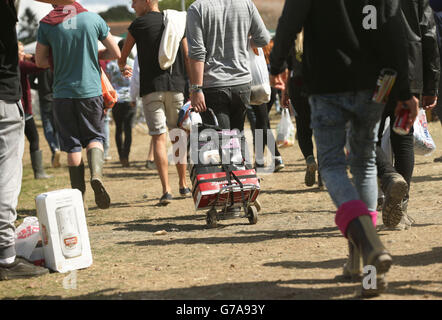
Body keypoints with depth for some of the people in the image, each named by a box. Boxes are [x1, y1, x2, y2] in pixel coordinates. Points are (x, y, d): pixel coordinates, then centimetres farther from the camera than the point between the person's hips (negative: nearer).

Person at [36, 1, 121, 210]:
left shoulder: (47, 24, -5)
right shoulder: (93, 18, -4)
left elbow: (40, 61, 5)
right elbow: (115, 53, 4)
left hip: (63, 92, 0)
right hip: (91, 90, 0)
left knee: (73, 145, 8)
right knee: (94, 136, 15)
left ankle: (79, 195, 9)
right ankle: (96, 173, -13)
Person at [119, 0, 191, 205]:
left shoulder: (139, 24, 0)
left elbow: (122, 57, 10)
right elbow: (188, 58, 10)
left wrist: (123, 68, 32)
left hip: (151, 87, -4)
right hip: (176, 85, 4)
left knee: (159, 138, -4)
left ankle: (166, 190, -13)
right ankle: (184, 186, 23)